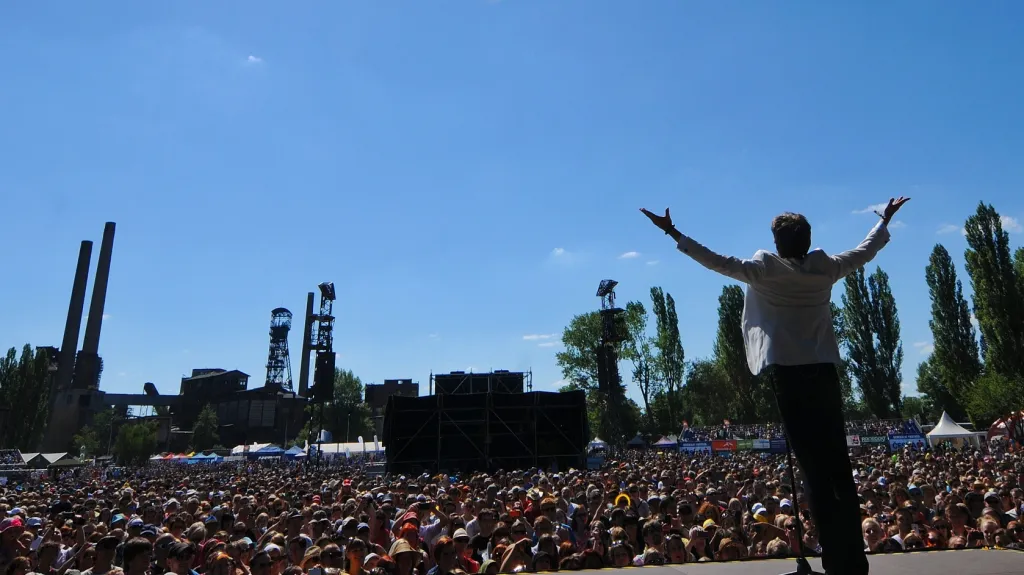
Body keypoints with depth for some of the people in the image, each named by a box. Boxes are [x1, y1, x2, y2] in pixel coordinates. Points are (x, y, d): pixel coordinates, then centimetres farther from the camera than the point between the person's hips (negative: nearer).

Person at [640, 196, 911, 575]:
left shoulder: (764, 269, -3)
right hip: (823, 370, 4)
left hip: (787, 373, -3)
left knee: (814, 469, -2)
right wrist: (885, 220, 42)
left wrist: (674, 234, 3)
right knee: (839, 464, 8)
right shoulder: (825, 268, 8)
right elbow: (866, 250, 23)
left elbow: (718, 262, -3)